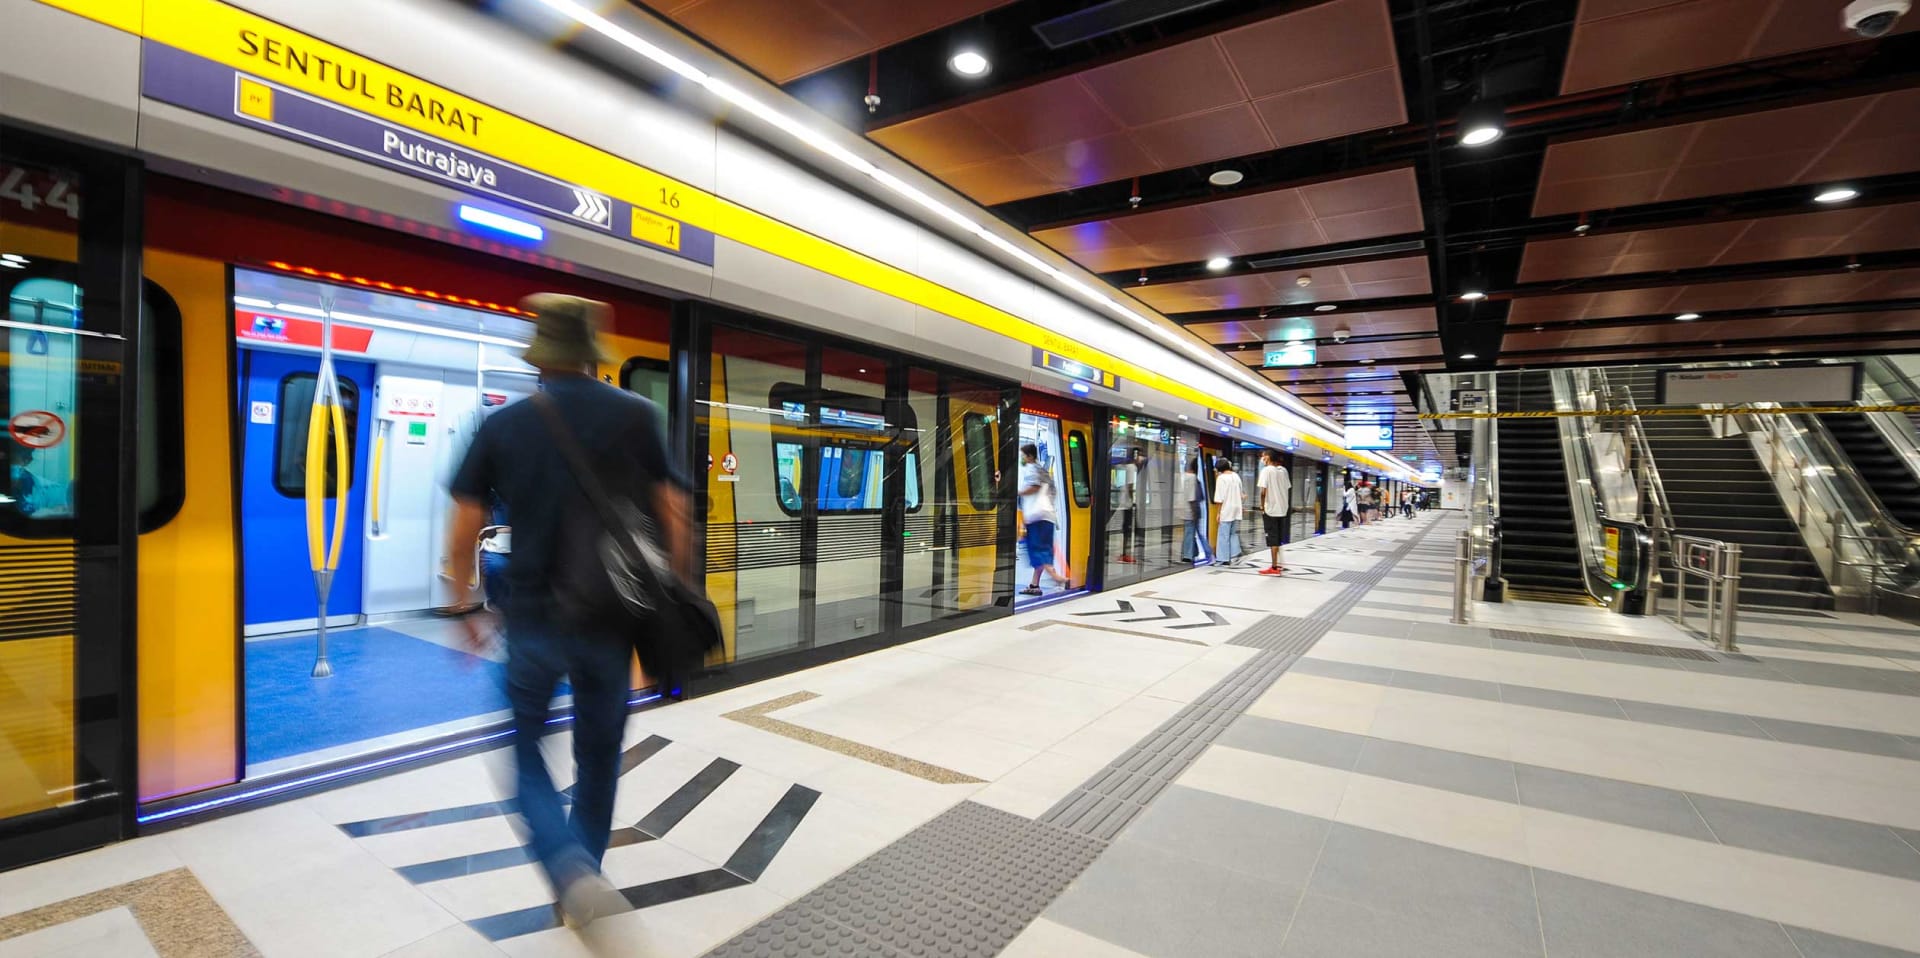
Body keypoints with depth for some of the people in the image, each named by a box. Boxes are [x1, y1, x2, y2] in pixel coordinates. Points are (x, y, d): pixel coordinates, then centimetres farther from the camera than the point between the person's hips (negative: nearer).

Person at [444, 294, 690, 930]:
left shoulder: (502, 426, -3)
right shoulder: (637, 417, -4)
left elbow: (463, 531, 1)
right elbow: (671, 516, -3)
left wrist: (464, 606, 15)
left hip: (534, 615, 0)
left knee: (523, 747, 19)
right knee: (599, 753, 19)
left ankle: (571, 871, -1)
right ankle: (583, 874, 32)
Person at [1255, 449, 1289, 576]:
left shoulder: (1267, 470, -12)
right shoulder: (1283, 470, 8)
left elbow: (1263, 491, -18)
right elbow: (1288, 489, 10)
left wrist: (1262, 505, -6)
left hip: (1270, 509, -7)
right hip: (1282, 509, 7)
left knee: (1272, 539, -2)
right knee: (1280, 538, 15)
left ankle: (1274, 567, -1)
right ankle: (1279, 564, 22)